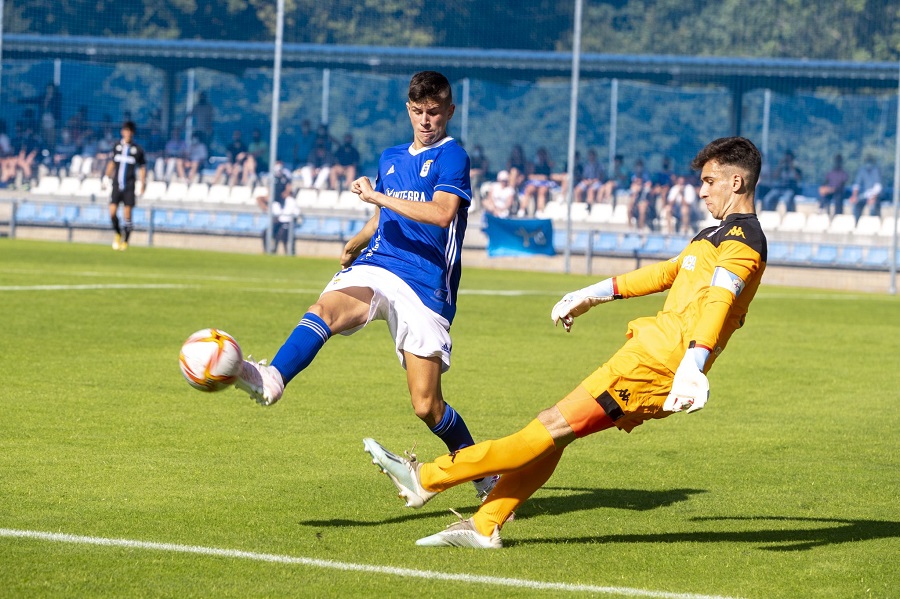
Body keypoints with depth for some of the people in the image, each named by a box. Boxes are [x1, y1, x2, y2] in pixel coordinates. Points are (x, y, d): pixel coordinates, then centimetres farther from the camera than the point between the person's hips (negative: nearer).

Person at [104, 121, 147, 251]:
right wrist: (107, 178, 14)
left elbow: (142, 168, 6)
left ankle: (125, 241, 6)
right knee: (112, 212, -7)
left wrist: (142, 185, 1)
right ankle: (118, 234, 18)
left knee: (127, 215, -5)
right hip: (116, 185, 2)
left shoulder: (138, 150, 0)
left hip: (129, 187, -2)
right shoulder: (117, 146, 7)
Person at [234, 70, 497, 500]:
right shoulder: (391, 158, 20)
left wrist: (377, 196, -15)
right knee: (326, 308, -32)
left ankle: (483, 472, 20)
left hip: (425, 286, -5)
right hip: (374, 269, 5)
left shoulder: (451, 156, -2)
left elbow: (442, 212, -20)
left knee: (427, 406, -6)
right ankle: (270, 381, -56)